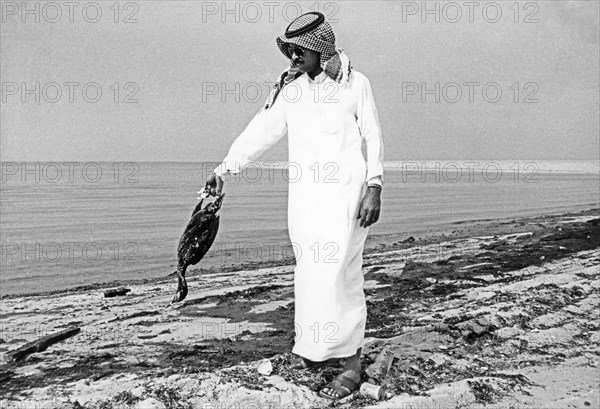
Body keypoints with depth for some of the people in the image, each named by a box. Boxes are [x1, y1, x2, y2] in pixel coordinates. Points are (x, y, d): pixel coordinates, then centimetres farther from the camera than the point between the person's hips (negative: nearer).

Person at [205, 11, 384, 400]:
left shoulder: (355, 83, 1)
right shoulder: (290, 88, 11)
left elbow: (374, 138, 1)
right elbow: (261, 131, 10)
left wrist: (375, 188, -9)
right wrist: (225, 168, 3)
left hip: (345, 189, -4)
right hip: (303, 193, 5)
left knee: (338, 273, -10)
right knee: (309, 272, 6)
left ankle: (352, 363, -2)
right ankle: (317, 347, 20)